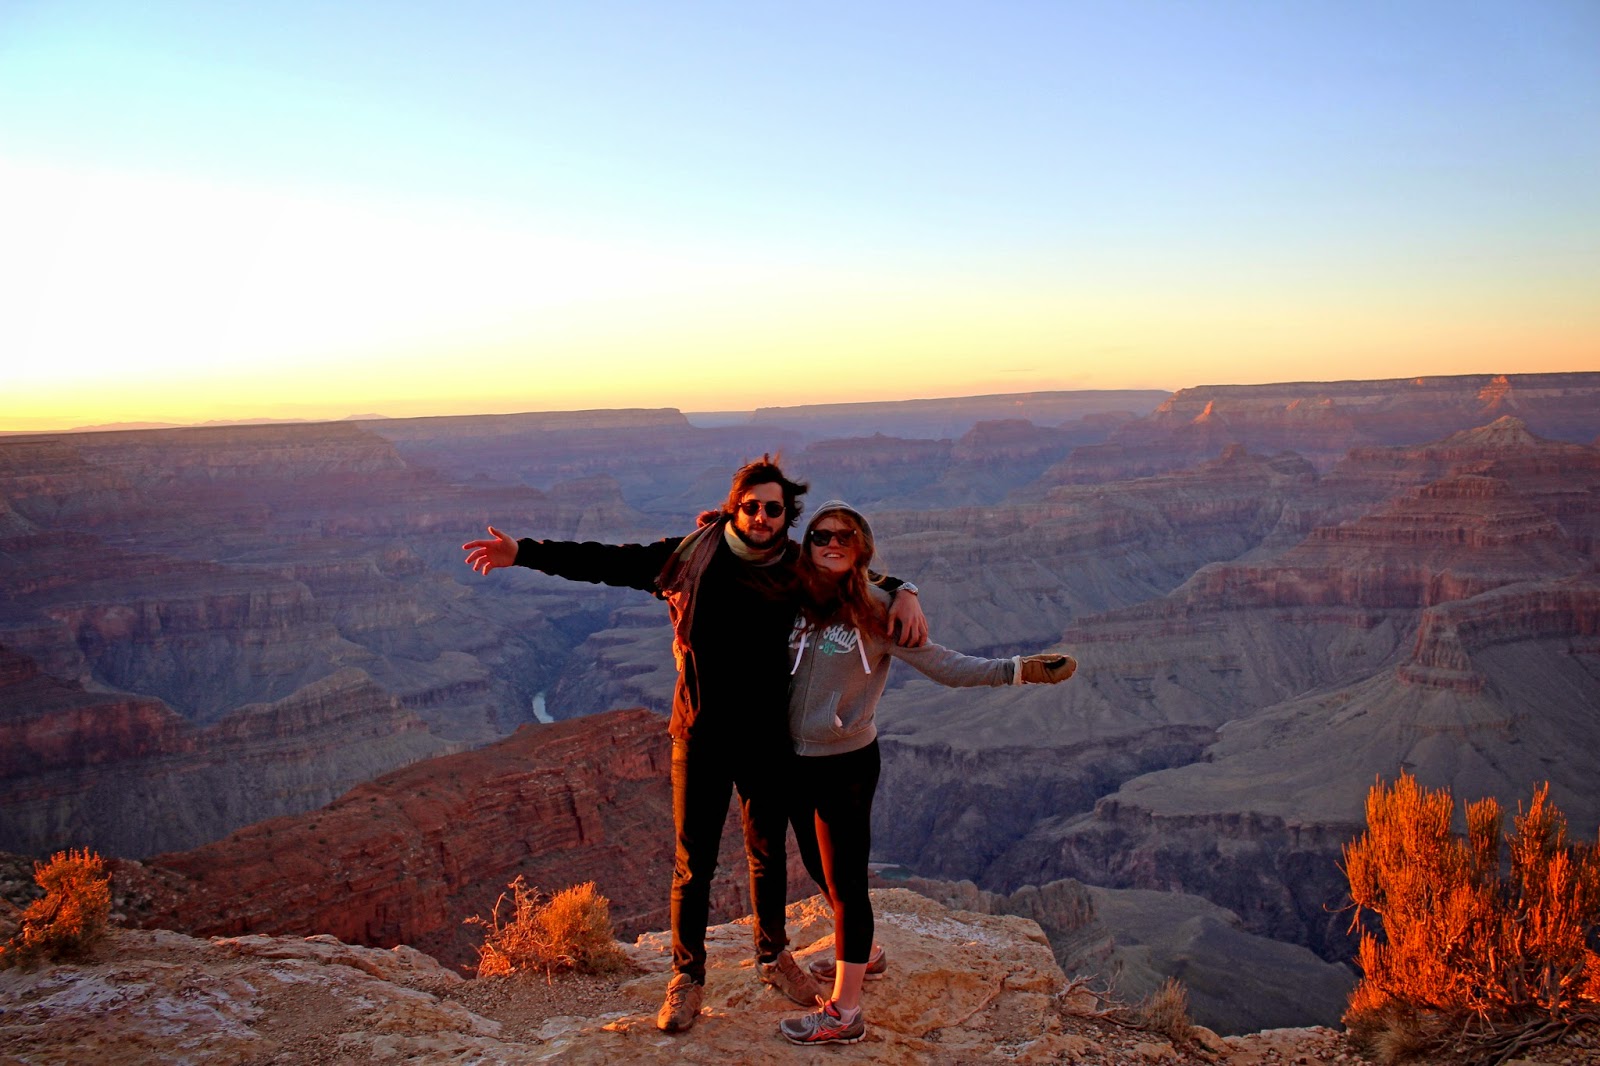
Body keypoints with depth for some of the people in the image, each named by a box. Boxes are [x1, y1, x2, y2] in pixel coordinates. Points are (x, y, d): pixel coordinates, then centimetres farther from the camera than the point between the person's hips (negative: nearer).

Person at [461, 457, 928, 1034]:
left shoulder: (799, 570, -4)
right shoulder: (692, 556, -9)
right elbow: (606, 561, -6)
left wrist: (902, 593, -12)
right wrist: (523, 552, -11)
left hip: (768, 741, 2)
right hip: (701, 737, -1)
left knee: (768, 854, 17)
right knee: (694, 862, 8)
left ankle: (773, 957, 40)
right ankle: (687, 976, 28)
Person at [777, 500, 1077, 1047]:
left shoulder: (873, 611, -14)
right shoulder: (796, 599, 0)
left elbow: (945, 664, -15)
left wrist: (1016, 669, -24)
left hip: (846, 763, -6)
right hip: (796, 759, 6)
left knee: (845, 878, 1)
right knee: (822, 870, 22)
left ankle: (844, 1012, 11)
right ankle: (862, 952, 46)